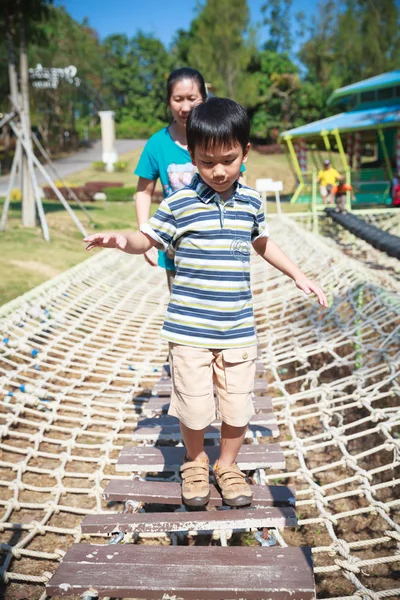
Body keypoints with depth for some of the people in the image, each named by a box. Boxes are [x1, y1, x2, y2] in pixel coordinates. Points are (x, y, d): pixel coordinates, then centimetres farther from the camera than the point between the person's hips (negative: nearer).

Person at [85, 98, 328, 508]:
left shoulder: (250, 201, 4)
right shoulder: (179, 203, -6)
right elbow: (147, 239, -3)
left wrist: (298, 276, 24)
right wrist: (121, 240, -25)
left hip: (238, 329, 3)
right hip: (190, 330, -3)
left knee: (237, 406, 10)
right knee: (194, 407, 4)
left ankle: (227, 465, 35)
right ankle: (194, 462, 33)